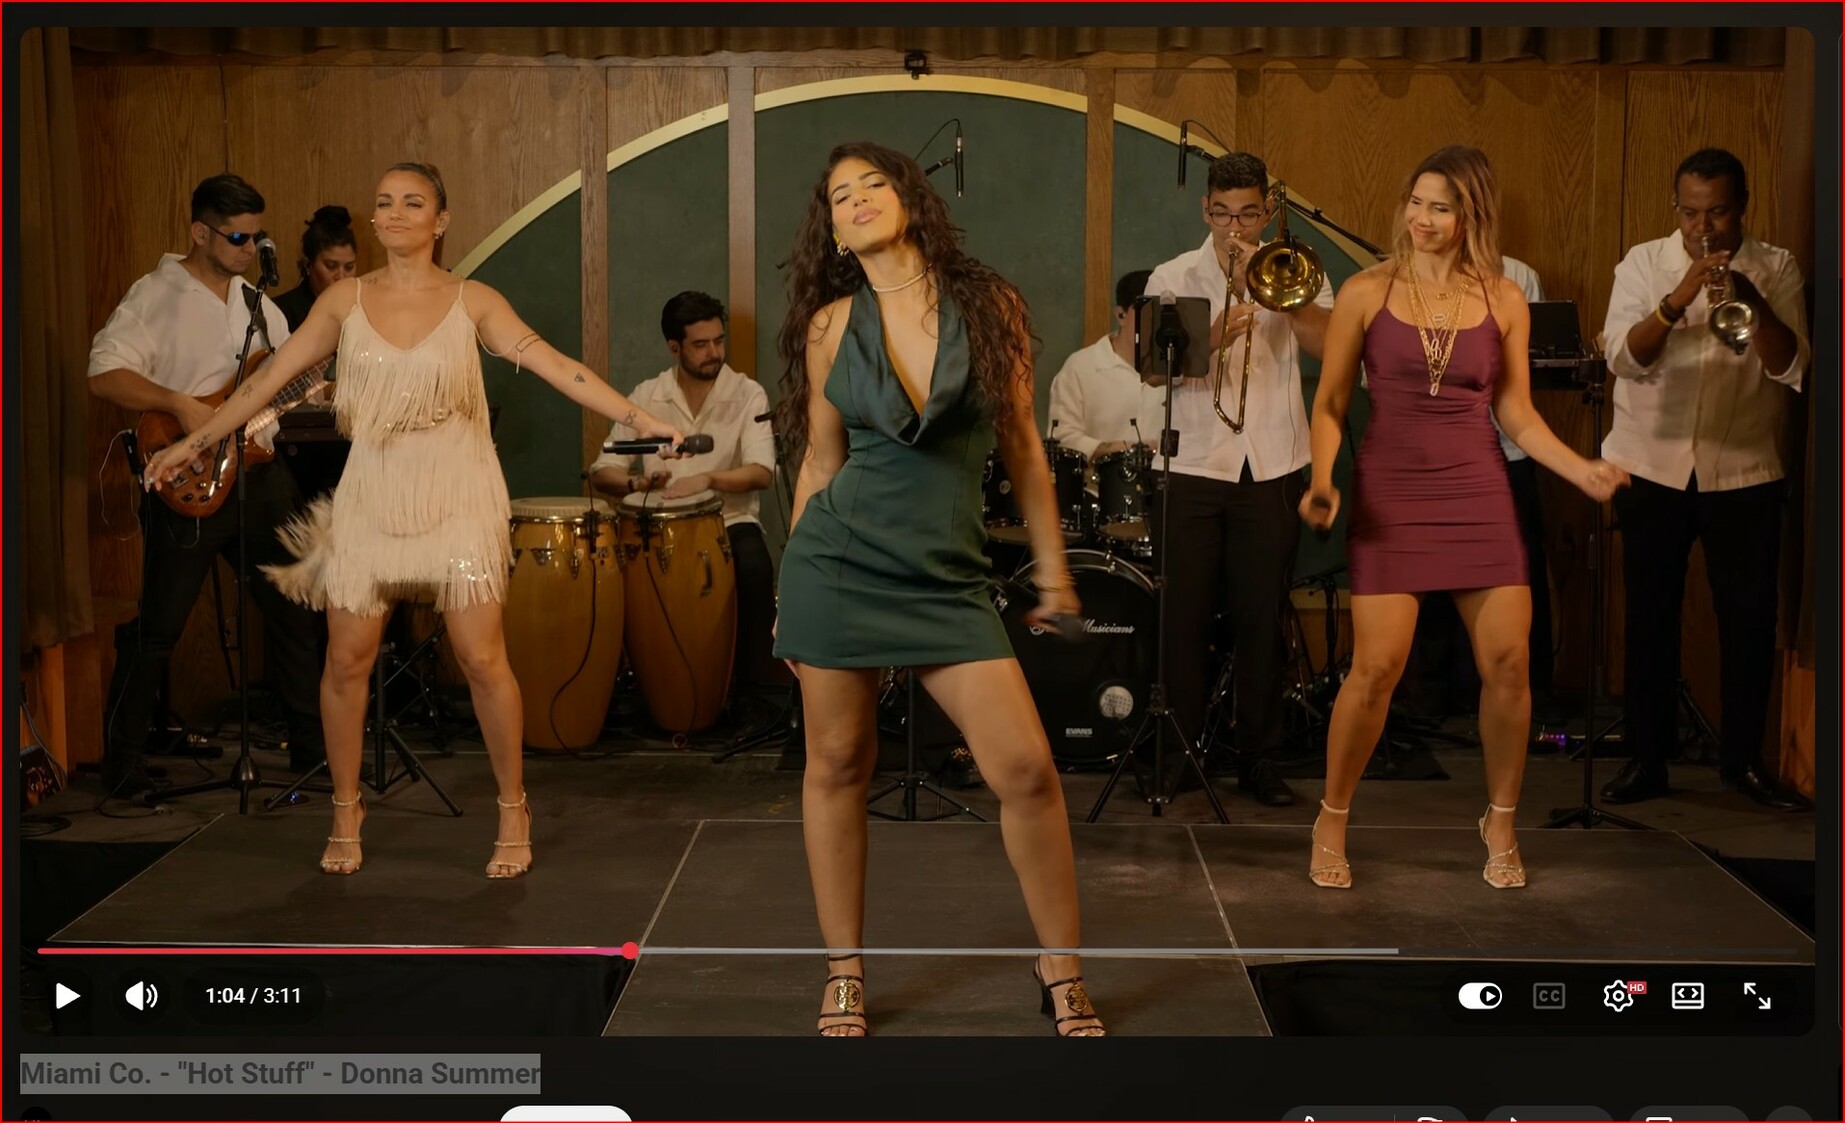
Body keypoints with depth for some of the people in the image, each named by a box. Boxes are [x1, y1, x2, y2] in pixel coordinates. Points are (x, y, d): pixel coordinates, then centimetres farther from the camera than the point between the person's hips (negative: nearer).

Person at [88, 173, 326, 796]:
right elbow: (104, 373, -18)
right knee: (157, 628, -3)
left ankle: (311, 743, 23)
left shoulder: (259, 305, 15)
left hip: (260, 477, 7)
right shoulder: (156, 295, -8)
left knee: (292, 614, 12)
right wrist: (182, 404, -26)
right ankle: (123, 765, 7)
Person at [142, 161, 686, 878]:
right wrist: (193, 443, 10)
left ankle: (512, 811, 11)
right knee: (348, 657, 3)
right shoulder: (345, 300, 3)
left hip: (457, 496, -2)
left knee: (482, 658, -5)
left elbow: (557, 367, -8)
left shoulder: (472, 302, -2)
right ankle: (346, 811, 21)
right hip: (371, 497, 2)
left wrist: (640, 420, -18)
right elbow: (271, 379, 8)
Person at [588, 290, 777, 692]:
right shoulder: (645, 398, 5)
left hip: (730, 520, -1)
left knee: (754, 567, -34)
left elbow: (762, 473, -13)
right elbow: (602, 472, 3)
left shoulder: (747, 394, -1)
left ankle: (754, 687, -19)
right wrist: (635, 483, -20)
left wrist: (707, 479, -31)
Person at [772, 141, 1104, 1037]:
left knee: (1026, 767, -7)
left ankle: (1061, 968, 9)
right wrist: (790, 593, 13)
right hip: (838, 557, 0)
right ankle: (845, 971, 20)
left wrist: (1052, 566, 10)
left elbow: (1022, 445, 8)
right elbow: (819, 461, 10)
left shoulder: (988, 306, 2)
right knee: (837, 763, 5)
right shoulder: (831, 326, 4)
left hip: (946, 576, 0)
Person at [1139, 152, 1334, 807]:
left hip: (1271, 466, 1)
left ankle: (1260, 759, 11)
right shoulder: (1173, 279, 5)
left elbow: (1329, 342, -9)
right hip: (1191, 465, 0)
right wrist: (1212, 338, -22)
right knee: (1184, 617, 1)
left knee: (1262, 618, 3)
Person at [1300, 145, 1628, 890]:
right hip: (1389, 494, -2)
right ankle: (1332, 821, 10)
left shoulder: (1502, 301, 4)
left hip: (1478, 494, 2)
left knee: (1507, 664, -2)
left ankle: (1500, 821, 19)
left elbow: (1517, 413, 6)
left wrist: (1582, 471, -6)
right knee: (1376, 667, -10)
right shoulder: (1366, 292, -1)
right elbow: (1330, 404, 2)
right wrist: (1322, 479, -14)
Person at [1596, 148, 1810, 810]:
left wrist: (1752, 299, -24)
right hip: (1653, 470, 0)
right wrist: (1680, 297, -24)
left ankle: (1743, 760, 18)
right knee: (1650, 618, 5)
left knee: (1749, 619, 5)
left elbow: (1789, 367, -9)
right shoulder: (1644, 264, 1)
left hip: (1744, 474, 0)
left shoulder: (1776, 270, 1)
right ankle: (1646, 760, 14)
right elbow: (1622, 356, -11)